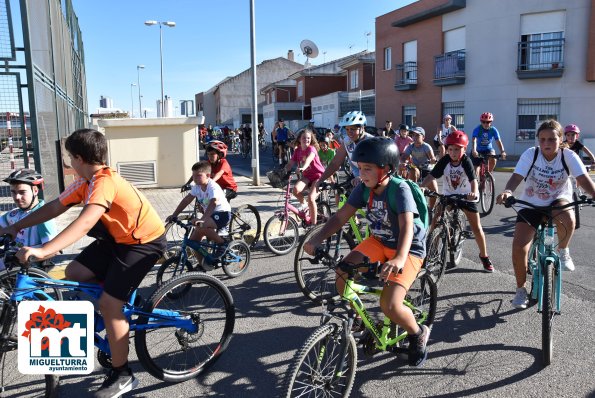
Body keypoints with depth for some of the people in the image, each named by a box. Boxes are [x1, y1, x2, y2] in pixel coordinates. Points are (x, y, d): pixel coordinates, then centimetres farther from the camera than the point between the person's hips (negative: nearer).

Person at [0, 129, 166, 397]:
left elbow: (85, 222, -40)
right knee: (74, 273, 1)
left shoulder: (105, 181, -27)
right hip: (118, 236, 9)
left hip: (145, 242, -9)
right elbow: (55, 207, 9)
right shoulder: (85, 182, 2)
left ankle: (122, 376, 6)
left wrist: (44, 251, -46)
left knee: (109, 304, -11)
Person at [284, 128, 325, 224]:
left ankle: (314, 222, -4)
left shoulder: (311, 148, -14)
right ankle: (303, 204, 5)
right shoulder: (297, 150, 2)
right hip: (307, 176, 5)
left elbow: (309, 158, -37)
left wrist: (303, 168, -56)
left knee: (311, 198, -22)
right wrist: (285, 171, -25)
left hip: (318, 175, -5)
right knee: (296, 189, -26)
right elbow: (290, 163, -4)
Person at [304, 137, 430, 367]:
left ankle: (418, 334, 12)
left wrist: (399, 259, -56)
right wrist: (316, 239, -24)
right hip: (379, 242, 6)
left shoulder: (400, 190, -25)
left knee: (389, 305, -21)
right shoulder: (364, 188, -8)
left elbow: (406, 227, -38)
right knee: (342, 274, -16)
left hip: (408, 249, -6)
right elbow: (340, 217, -9)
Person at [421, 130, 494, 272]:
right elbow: (431, 176, -23)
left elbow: (473, 179, -35)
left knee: (476, 228, 0)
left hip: (466, 196, -2)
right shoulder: (445, 160, -16)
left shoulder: (466, 161, -22)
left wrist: (474, 192, -56)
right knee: (434, 221, -8)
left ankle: (484, 256, 19)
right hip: (448, 195, 2)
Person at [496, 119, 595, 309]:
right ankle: (521, 289, 9)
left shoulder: (568, 156, -13)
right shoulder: (530, 154, -14)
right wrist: (507, 191, -47)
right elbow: (516, 177, -25)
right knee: (518, 246, -15)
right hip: (530, 205, 0)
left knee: (567, 218, -38)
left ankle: (563, 251, -4)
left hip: (558, 201, 0)